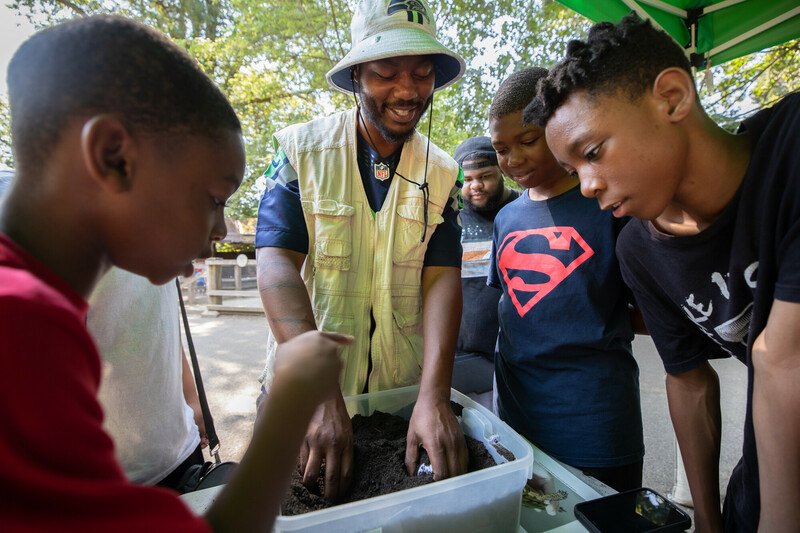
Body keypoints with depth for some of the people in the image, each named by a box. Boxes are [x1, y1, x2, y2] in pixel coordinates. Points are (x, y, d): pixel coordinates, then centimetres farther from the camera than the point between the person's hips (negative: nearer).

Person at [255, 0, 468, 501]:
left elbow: (441, 277, -11)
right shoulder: (302, 149, -8)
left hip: (402, 395, 2)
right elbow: (277, 265, -18)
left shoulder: (442, 173, -2)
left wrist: (434, 396, -24)